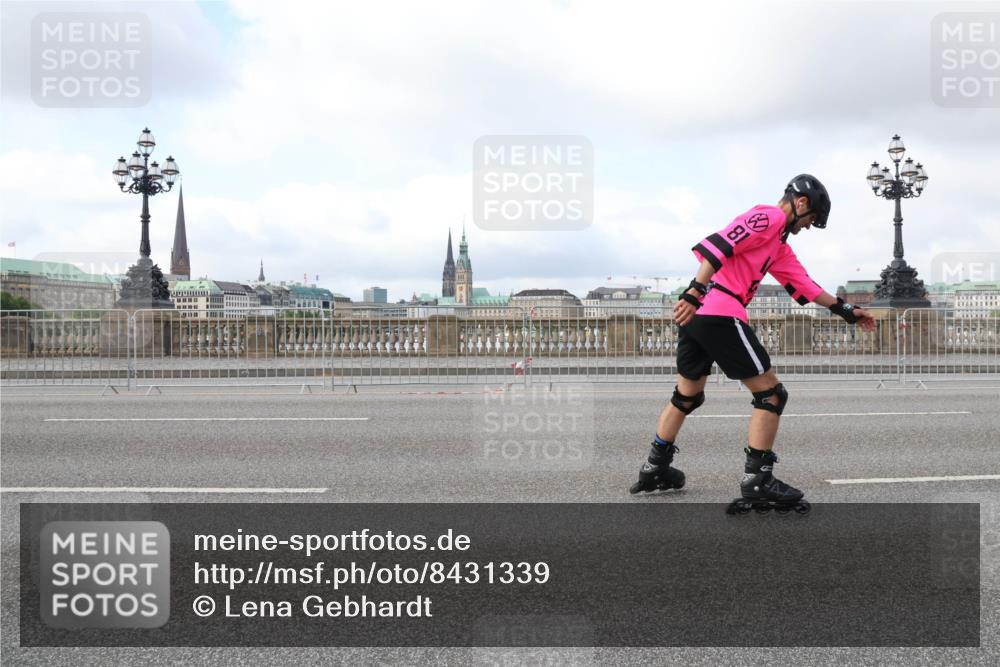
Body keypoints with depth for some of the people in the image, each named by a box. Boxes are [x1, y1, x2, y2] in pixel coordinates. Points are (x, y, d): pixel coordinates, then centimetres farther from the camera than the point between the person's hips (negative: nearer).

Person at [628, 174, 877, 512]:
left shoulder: (779, 246, 25)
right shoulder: (768, 217, -4)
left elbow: (804, 285, 26)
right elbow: (718, 246, -17)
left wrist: (845, 310, 27)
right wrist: (695, 293, -24)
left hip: (695, 315, 10)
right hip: (721, 314, -10)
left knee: (687, 395, 22)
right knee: (770, 393, -3)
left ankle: (654, 470, 30)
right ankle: (757, 484, -4)